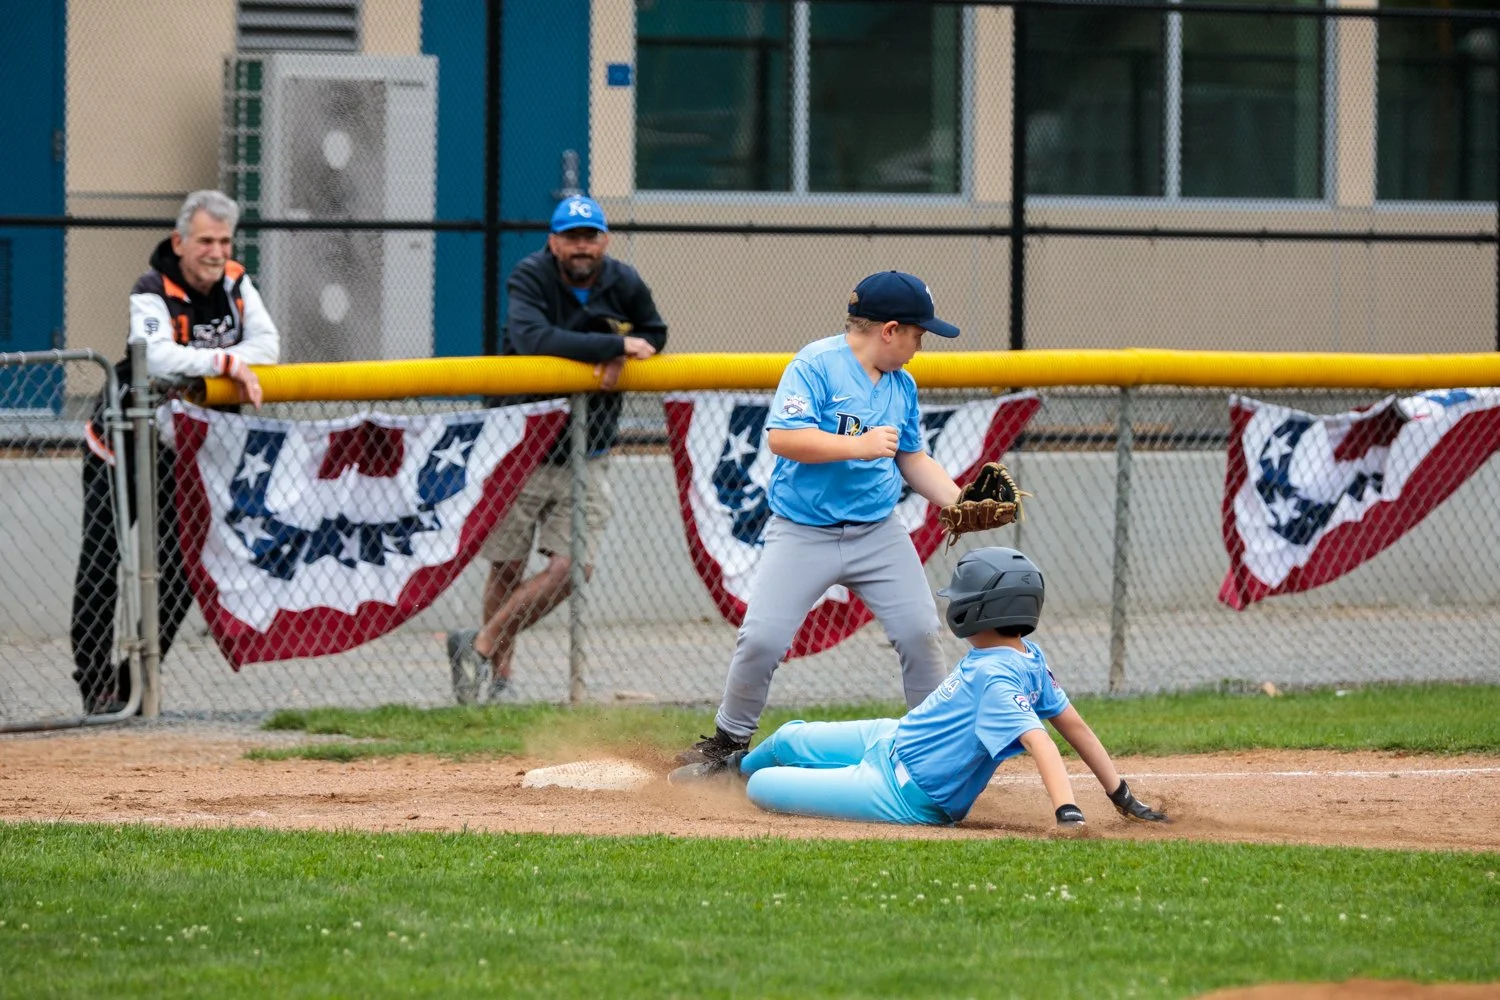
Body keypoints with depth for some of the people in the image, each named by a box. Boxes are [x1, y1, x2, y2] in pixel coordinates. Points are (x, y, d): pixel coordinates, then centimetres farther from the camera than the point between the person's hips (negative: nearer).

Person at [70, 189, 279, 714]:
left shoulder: (235, 284, -5)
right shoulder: (151, 294, -24)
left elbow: (267, 345, -12)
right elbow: (157, 357, -41)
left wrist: (199, 363, -25)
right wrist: (226, 362, -47)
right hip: (121, 443, -5)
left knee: (177, 571, 3)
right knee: (102, 566, -3)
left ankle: (136, 682, 13)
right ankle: (95, 683, 5)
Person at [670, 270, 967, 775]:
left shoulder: (902, 385, 10)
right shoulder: (816, 365, -14)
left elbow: (913, 460, 17)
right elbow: (782, 437, -23)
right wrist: (859, 447, -25)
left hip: (878, 535, 5)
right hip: (802, 534, -5)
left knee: (920, 633, -3)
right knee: (761, 639, -10)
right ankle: (729, 740, 10)